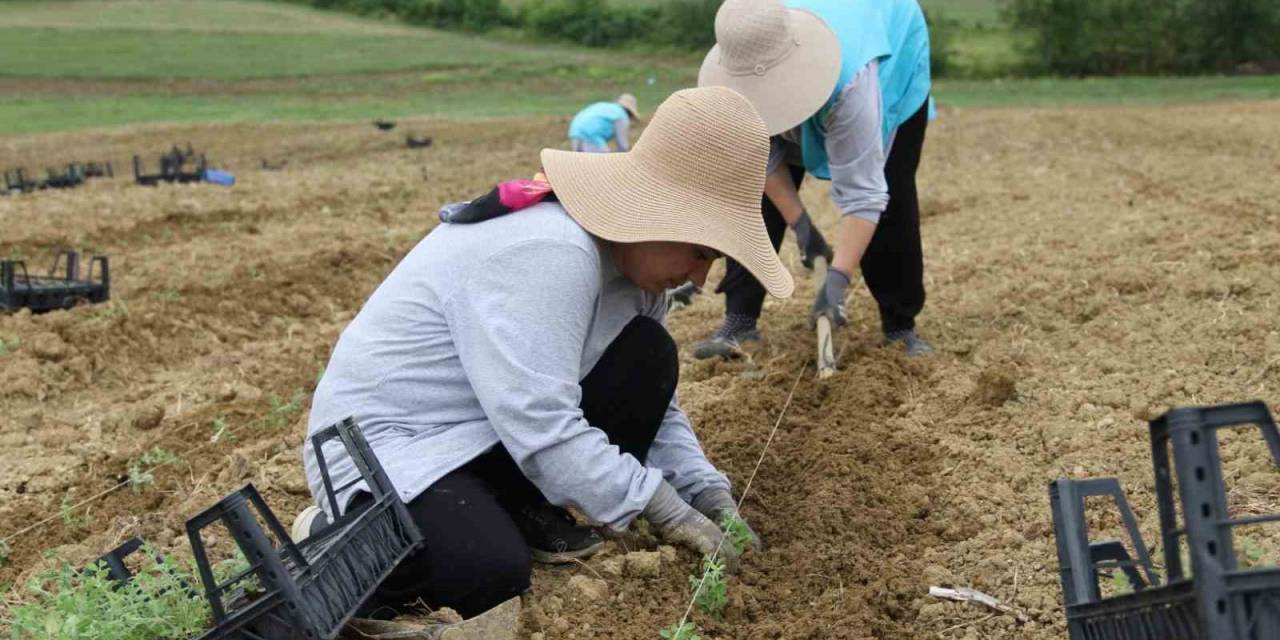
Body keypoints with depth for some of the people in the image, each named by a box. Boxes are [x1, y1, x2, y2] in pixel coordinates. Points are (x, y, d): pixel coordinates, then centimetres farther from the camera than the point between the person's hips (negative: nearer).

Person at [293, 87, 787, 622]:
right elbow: (542, 429, -34)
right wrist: (663, 510, -26)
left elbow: (648, 401, 5)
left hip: (509, 423, 8)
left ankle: (529, 511, 1)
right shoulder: (546, 255, -30)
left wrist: (707, 492, -9)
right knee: (489, 576, -33)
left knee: (645, 359, -8)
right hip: (386, 436, -8)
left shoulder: (631, 255, 0)